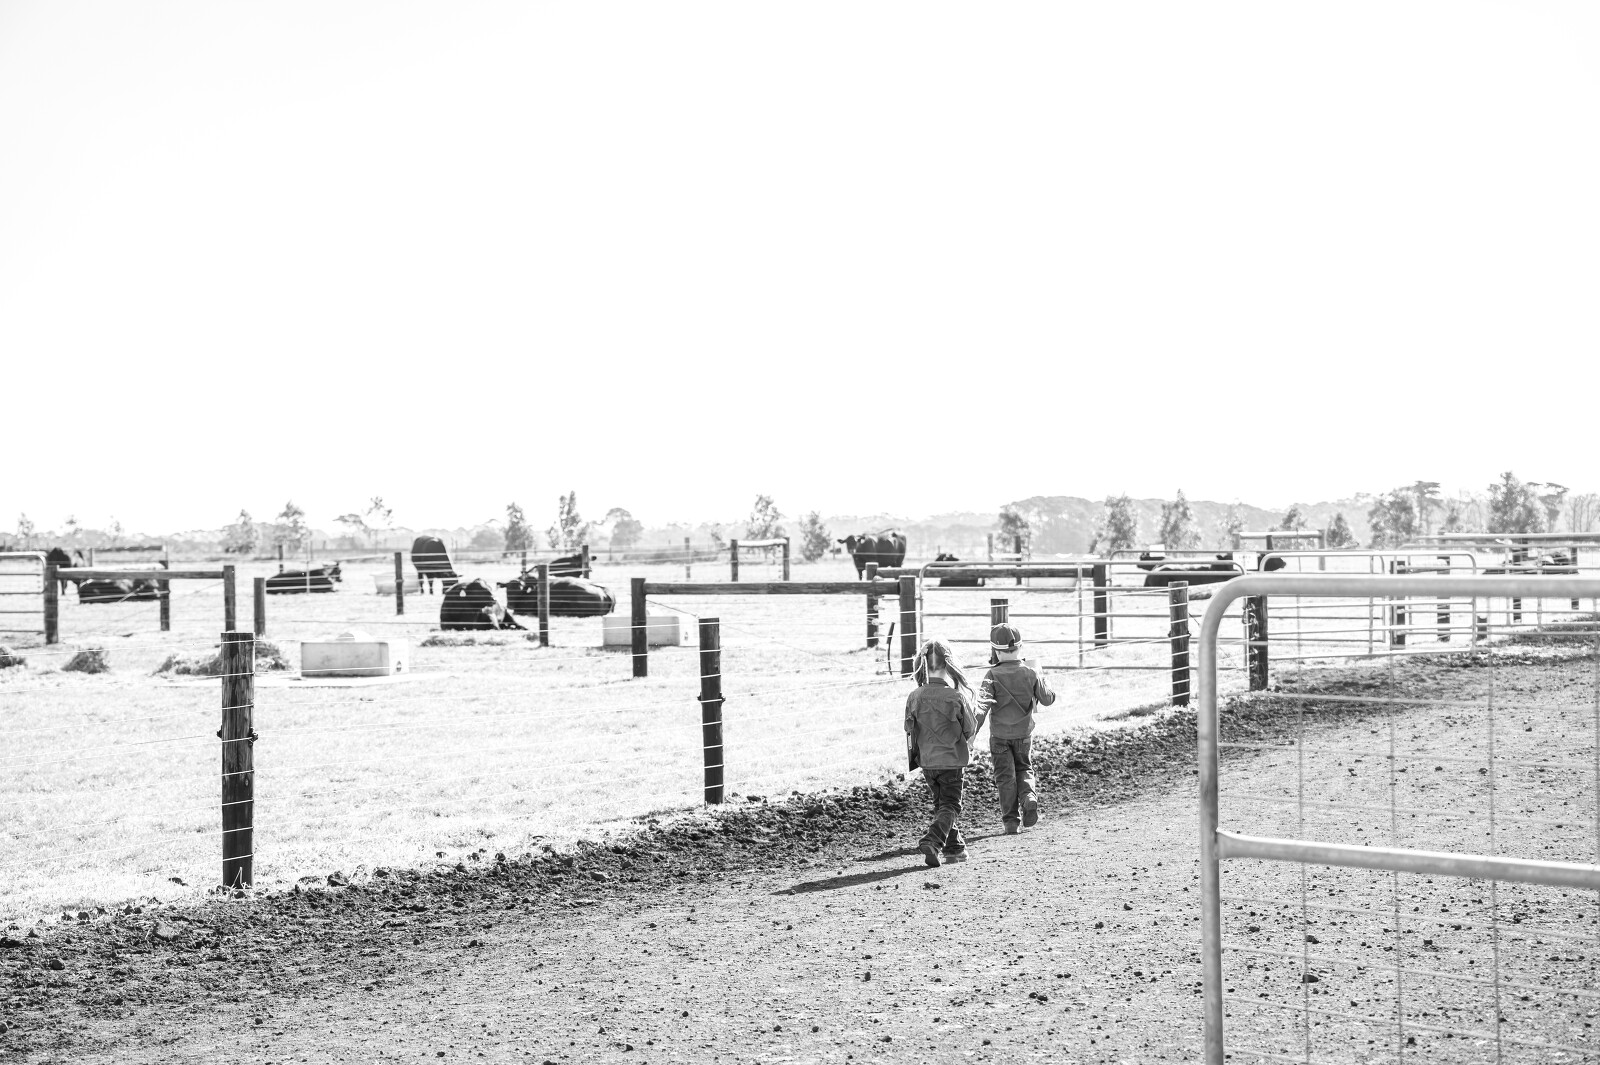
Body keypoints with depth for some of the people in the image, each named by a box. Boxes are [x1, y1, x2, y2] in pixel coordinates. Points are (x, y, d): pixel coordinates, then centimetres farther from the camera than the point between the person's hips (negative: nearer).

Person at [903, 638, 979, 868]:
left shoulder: (914, 697, -8)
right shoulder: (957, 697, -16)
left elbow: (910, 732, 1)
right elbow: (971, 730, -4)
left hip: (926, 761, 4)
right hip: (952, 760, -4)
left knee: (940, 804, 20)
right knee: (950, 806, 6)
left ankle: (955, 847, 25)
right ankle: (931, 842, -14)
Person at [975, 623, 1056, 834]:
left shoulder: (993, 676, -12)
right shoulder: (1031, 672, -4)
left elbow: (983, 703, -23)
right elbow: (1047, 699, 4)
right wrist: (1041, 680, 22)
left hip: (999, 735, -2)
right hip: (1024, 732, 2)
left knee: (1005, 776, 6)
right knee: (1024, 769, 21)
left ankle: (1011, 820, 6)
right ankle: (1029, 798, -8)